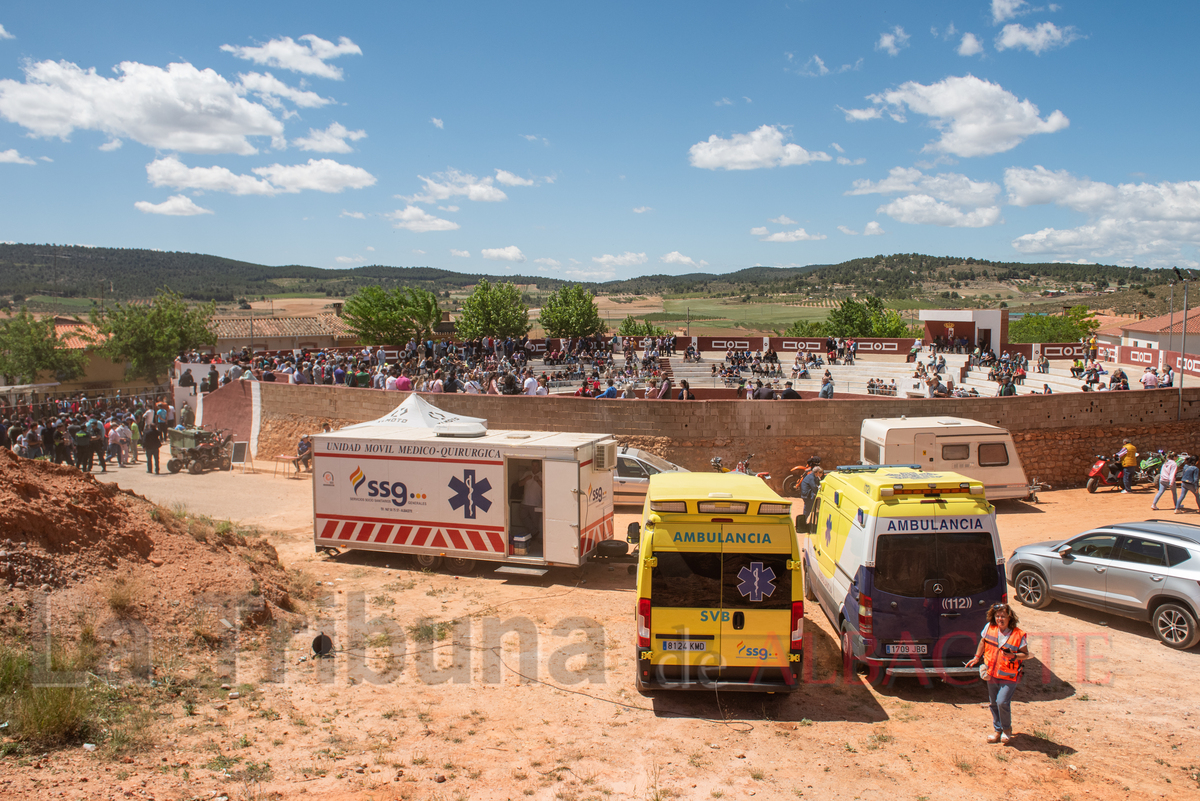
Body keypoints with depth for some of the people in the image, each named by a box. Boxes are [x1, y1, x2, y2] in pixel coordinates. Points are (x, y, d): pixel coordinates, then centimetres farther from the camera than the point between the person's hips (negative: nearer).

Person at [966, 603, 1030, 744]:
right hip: (992, 673, 4)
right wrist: (977, 658, 16)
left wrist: (1014, 656, -24)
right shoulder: (989, 628, -4)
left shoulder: (1018, 635, -13)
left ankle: (1007, 729, 14)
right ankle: (997, 730, 32)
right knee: (994, 703, 12)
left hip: (1009, 676, -4)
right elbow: (983, 641, 14)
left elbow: (1026, 654, -5)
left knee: (1002, 702, -13)